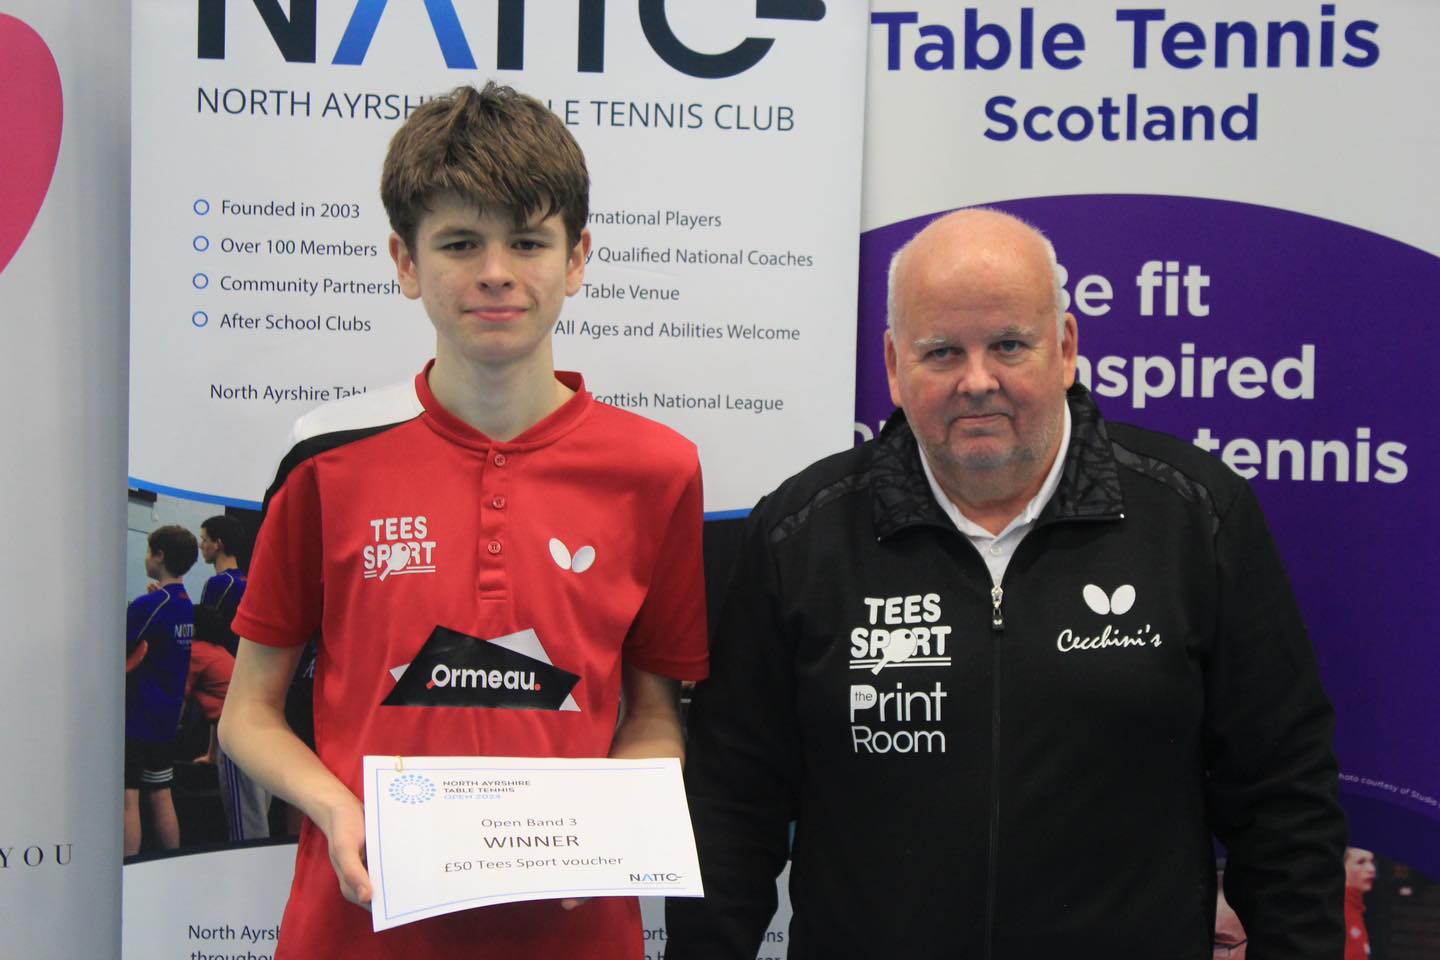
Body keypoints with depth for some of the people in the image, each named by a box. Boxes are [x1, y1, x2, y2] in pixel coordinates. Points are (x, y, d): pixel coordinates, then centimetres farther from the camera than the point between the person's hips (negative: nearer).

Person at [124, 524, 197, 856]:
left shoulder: (149, 605, -16)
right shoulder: (187, 607, 9)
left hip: (134, 716, -8)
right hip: (165, 718, 8)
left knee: (128, 800, -6)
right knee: (161, 797, 13)